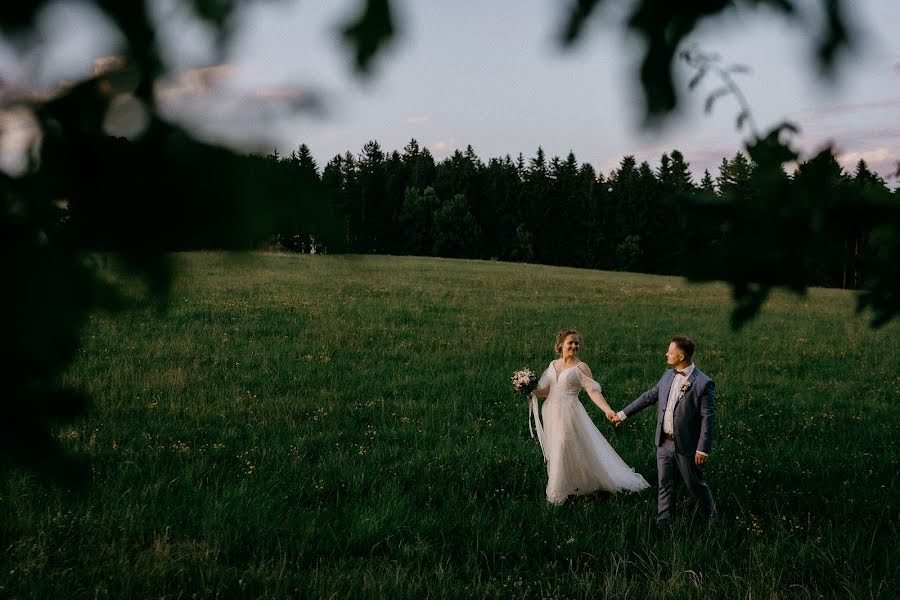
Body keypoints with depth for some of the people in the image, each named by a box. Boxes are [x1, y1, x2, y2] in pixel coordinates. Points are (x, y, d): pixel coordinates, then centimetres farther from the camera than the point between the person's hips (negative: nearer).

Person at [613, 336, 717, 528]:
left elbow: (708, 418, -16)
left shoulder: (703, 383, -17)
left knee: (695, 484, 10)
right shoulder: (668, 375, 4)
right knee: (665, 485, 11)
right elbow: (649, 397, 15)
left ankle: (711, 516, 33)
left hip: (686, 446, -6)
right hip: (664, 443, 6)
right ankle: (663, 523, 20)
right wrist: (623, 414, 17)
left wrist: (703, 449, -19)